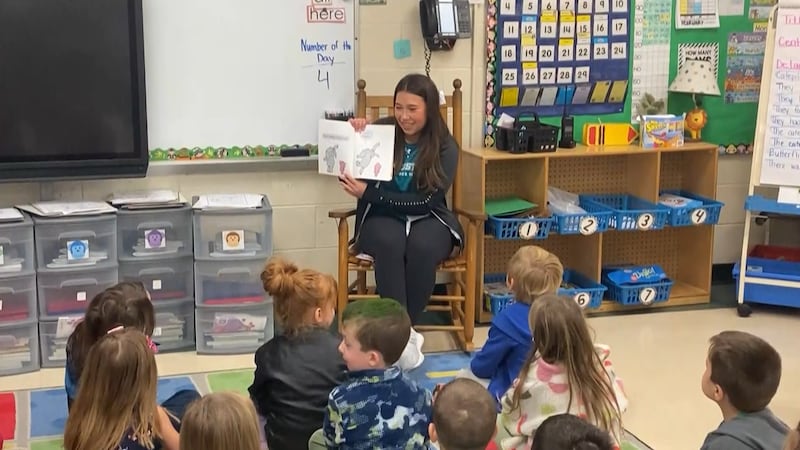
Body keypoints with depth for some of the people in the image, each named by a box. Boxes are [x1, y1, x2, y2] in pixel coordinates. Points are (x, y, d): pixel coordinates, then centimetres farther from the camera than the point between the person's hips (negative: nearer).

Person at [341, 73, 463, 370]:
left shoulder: (445, 147, -5)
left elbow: (426, 200, -14)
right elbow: (347, 174, -2)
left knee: (422, 246, -35)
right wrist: (353, 136, -18)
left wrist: (368, 193, -20)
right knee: (390, 244, -35)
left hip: (429, 219, 0)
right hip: (383, 217, 0)